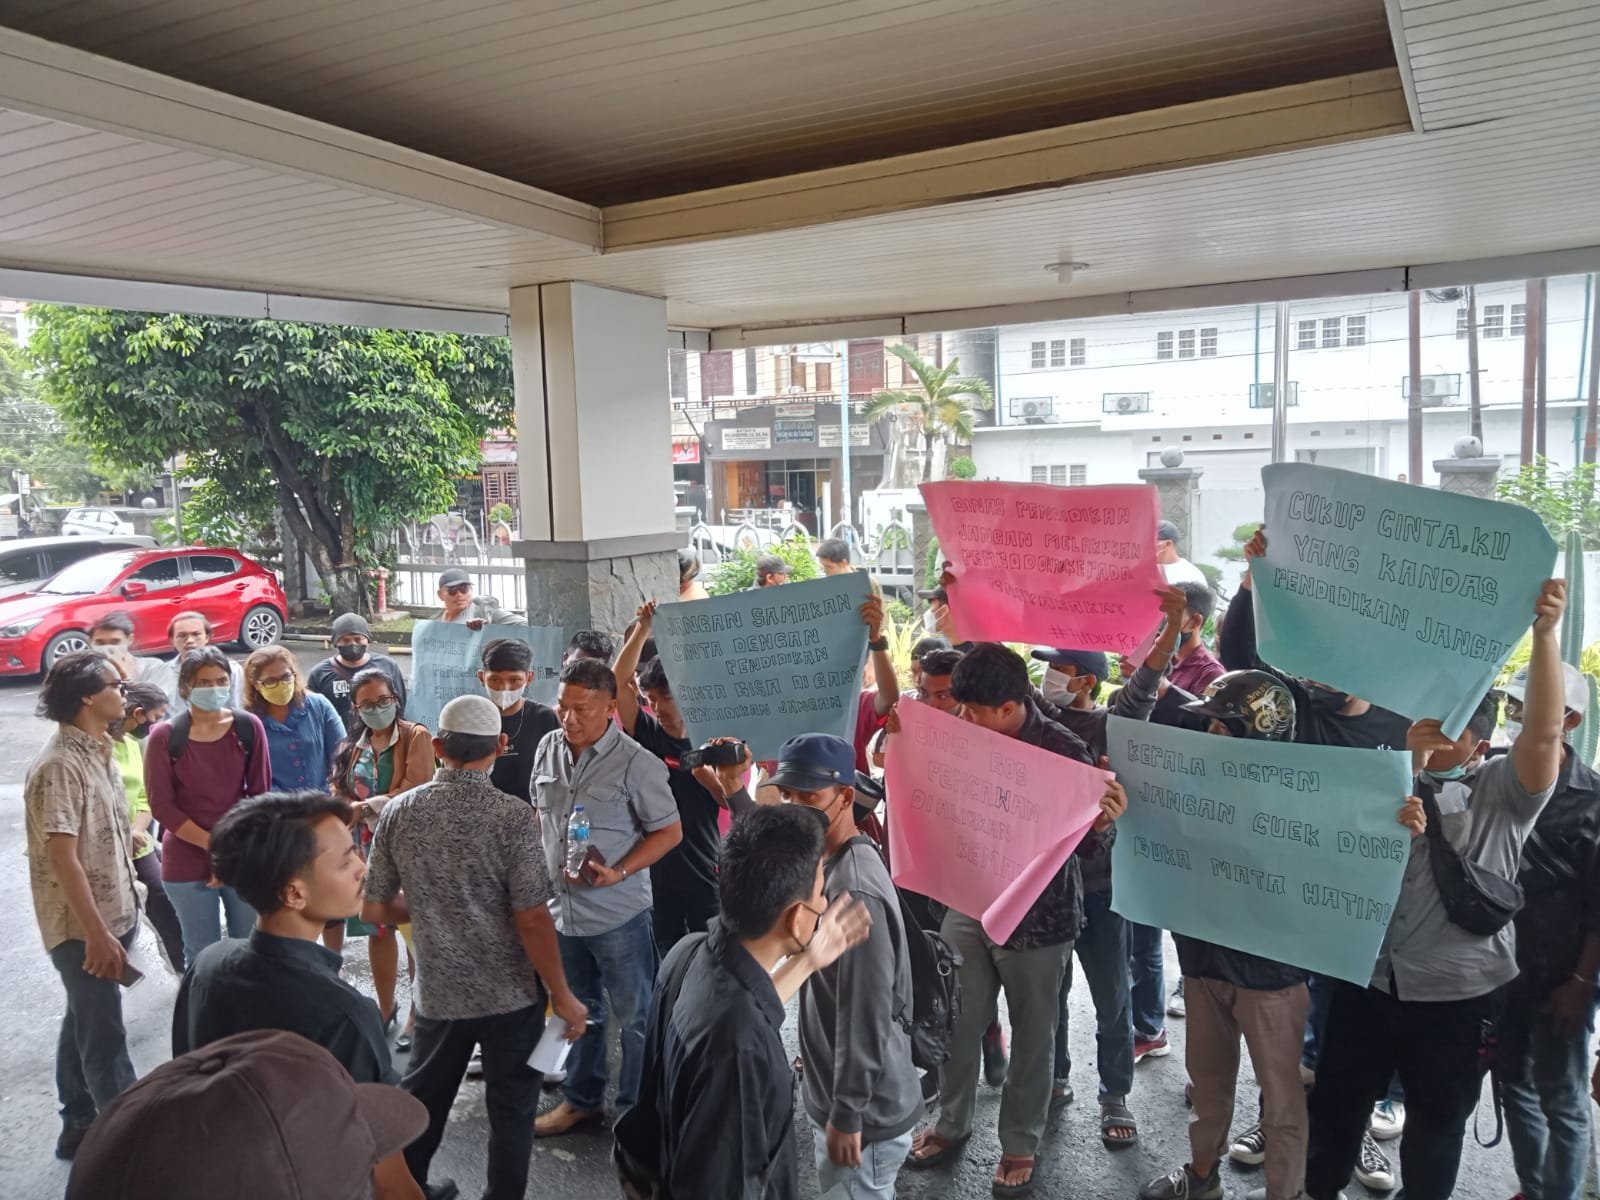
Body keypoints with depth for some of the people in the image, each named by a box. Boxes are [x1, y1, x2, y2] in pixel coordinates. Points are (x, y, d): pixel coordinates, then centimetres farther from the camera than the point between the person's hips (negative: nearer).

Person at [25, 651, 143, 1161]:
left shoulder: (98, 751, 6)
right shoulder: (59, 766, -22)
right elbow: (63, 859, -24)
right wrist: (97, 934, -23)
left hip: (111, 915, 9)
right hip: (84, 928, -9)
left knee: (84, 1023, 20)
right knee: (104, 1038, 1)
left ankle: (79, 1124, 33)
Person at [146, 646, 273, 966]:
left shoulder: (248, 726, -4)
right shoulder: (164, 736, -8)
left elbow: (260, 794, 0)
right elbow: (161, 805, -8)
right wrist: (212, 844, -14)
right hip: (187, 862, -1)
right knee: (202, 954, 10)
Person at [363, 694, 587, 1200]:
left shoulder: (398, 812, -6)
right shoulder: (513, 817, -19)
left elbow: (374, 910, 1)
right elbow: (531, 920, -20)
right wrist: (563, 997, -9)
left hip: (438, 992, 4)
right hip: (511, 994, -4)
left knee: (420, 1100, 24)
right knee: (511, 1110, 14)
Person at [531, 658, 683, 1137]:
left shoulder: (636, 763, -19)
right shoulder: (548, 748, 0)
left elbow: (670, 831, -13)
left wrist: (618, 873, -23)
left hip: (619, 913, -6)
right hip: (561, 908, 6)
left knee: (635, 1018, 9)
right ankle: (580, 1099, 41)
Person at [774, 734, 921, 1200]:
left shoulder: (854, 891, -29)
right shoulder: (828, 861, -1)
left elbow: (867, 1016, -26)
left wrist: (846, 1114, -21)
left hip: (864, 1114, -9)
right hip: (836, 1095, 9)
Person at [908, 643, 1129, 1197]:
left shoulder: (1063, 751, -18)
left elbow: (1084, 837, -12)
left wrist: (1102, 823, -35)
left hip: (1037, 916, -4)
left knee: (1030, 1036, 13)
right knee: (958, 1023, 15)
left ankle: (1019, 1144, 34)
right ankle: (952, 1123, 38)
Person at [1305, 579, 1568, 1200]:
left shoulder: (1502, 791, -3)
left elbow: (1543, 735, -20)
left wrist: (1544, 634, -29)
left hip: (1456, 992, -2)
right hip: (1368, 976, 3)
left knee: (1437, 1120, 15)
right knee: (1337, 1100, 16)